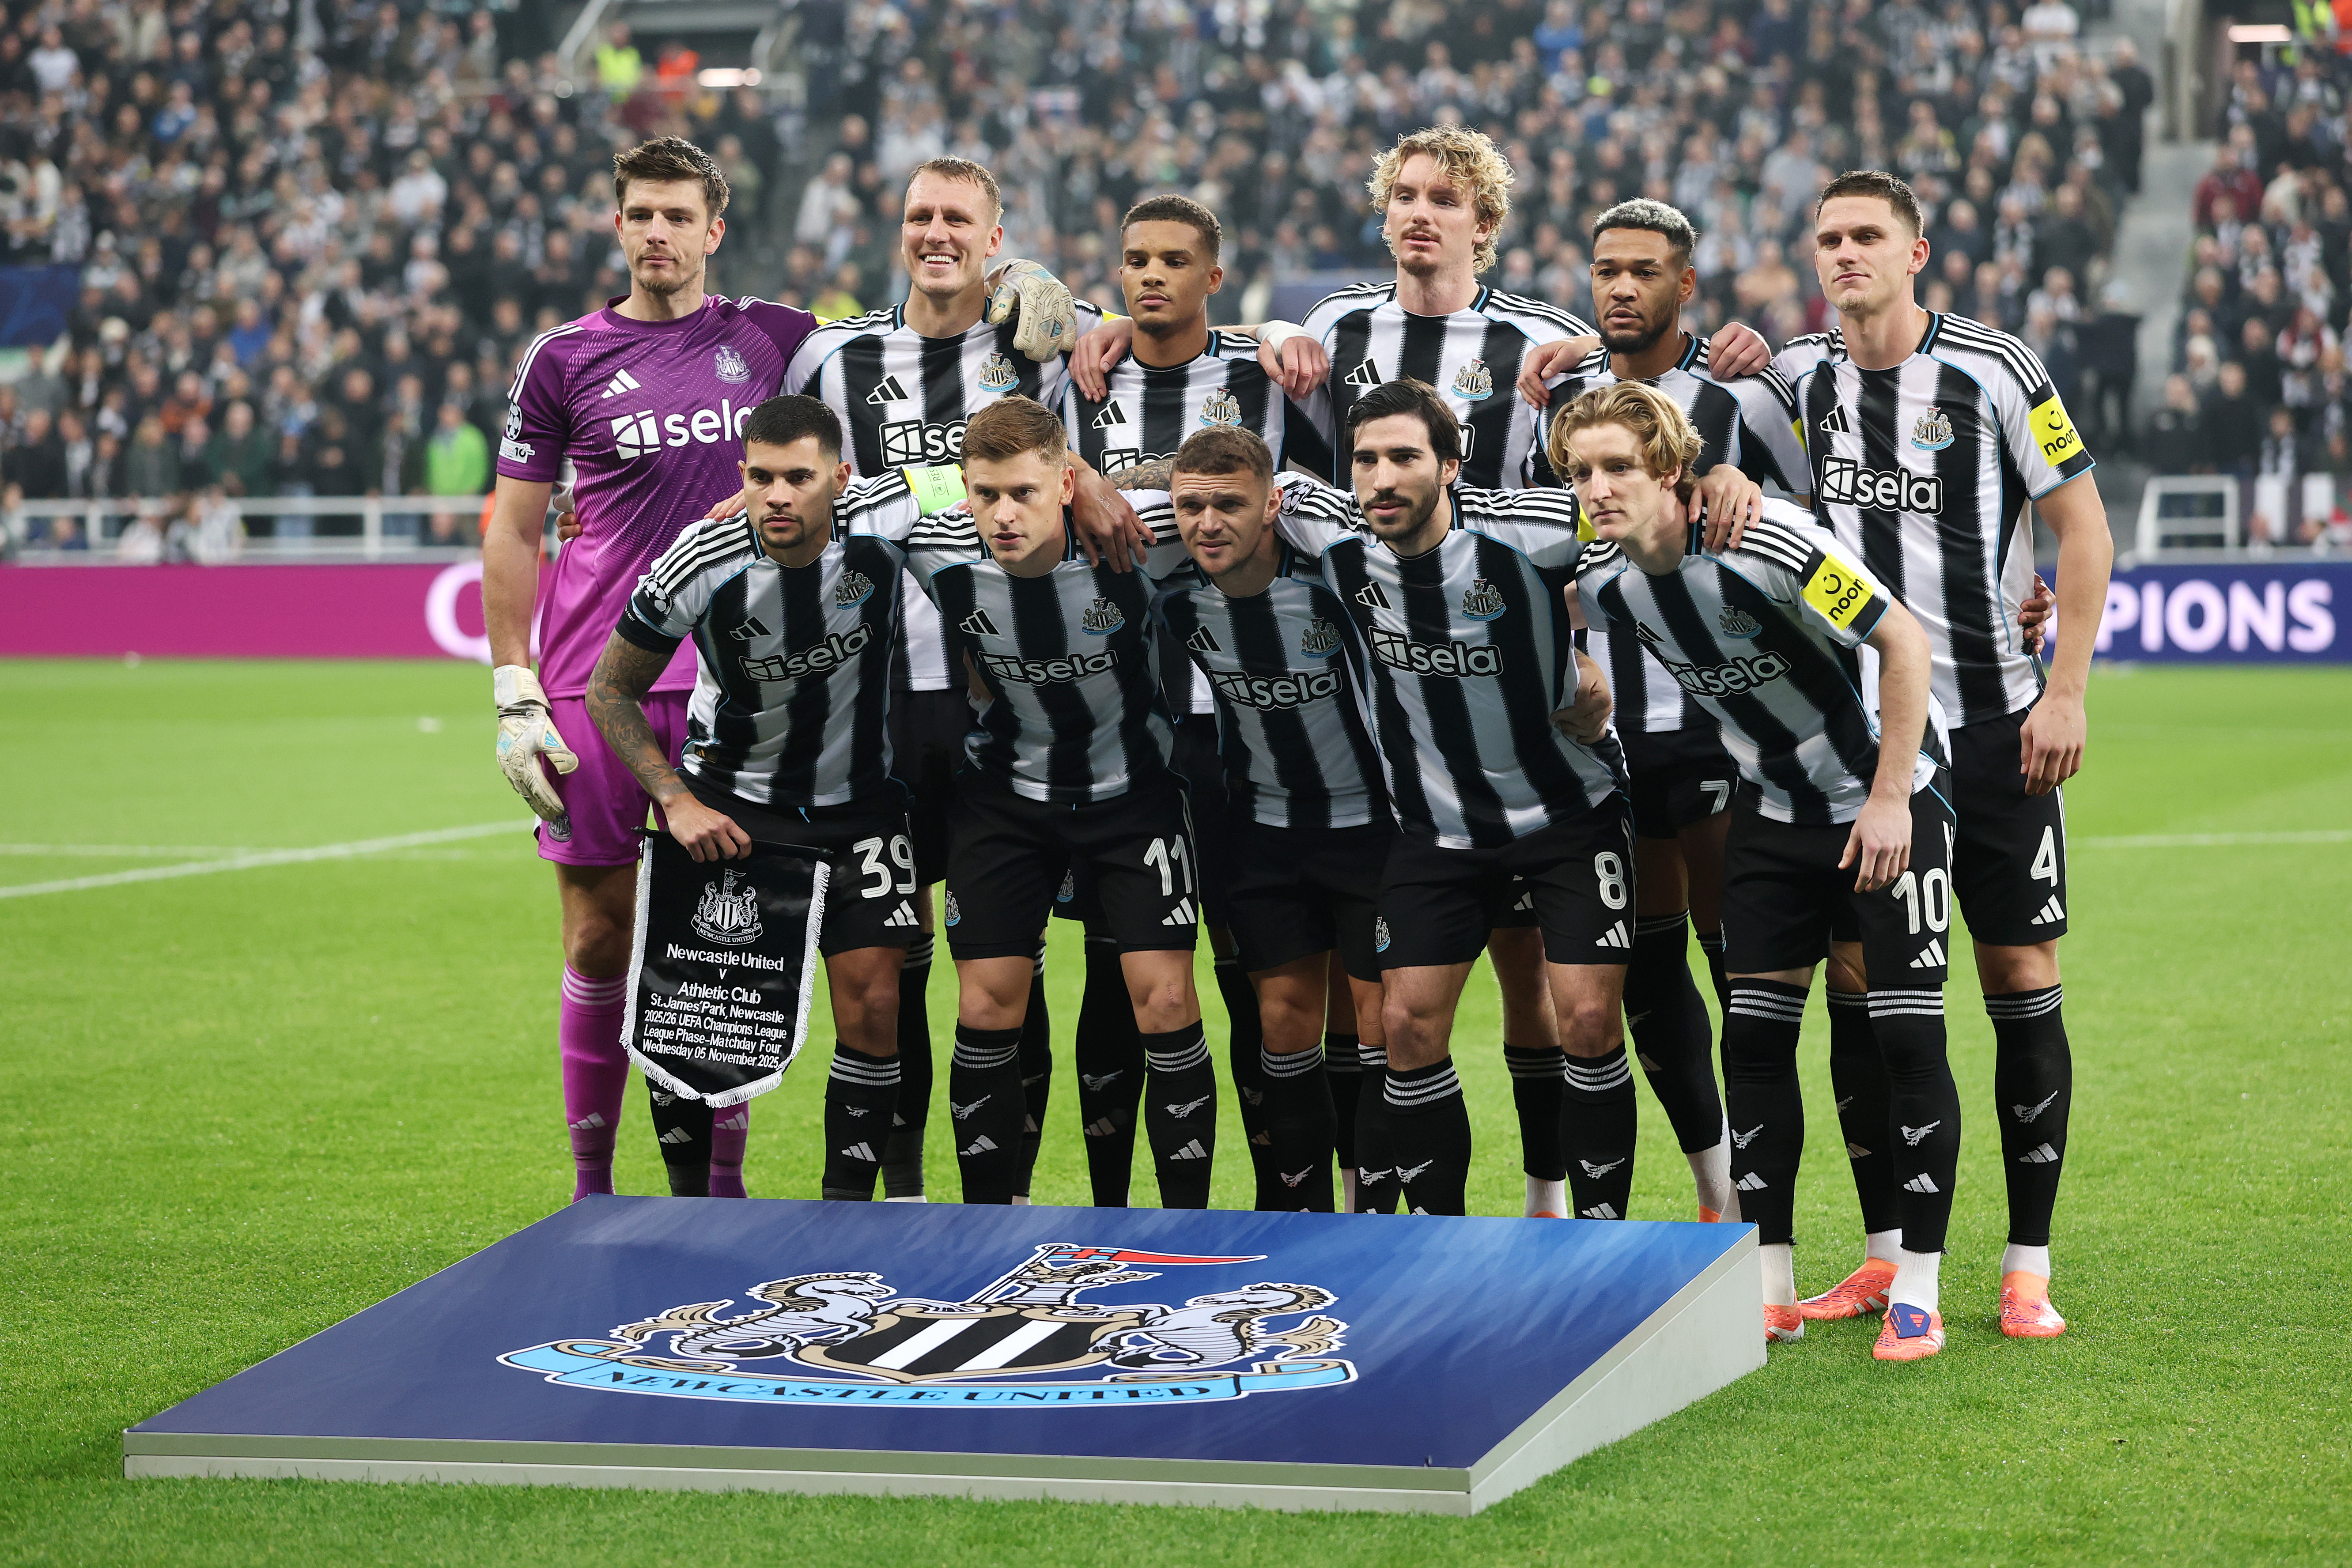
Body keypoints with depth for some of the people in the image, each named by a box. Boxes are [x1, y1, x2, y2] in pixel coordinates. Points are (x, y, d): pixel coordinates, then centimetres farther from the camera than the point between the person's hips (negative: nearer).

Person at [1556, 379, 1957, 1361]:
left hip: (1886, 792, -6)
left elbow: (1904, 641, -23)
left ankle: (1916, 1292, -1)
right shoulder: (1604, 580, -9)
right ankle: (1771, 1290, 7)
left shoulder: (1763, 543, -28)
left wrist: (1889, 798, -22)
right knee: (1754, 1034, 0)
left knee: (1907, 1032, -9)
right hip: (1772, 809, 6)